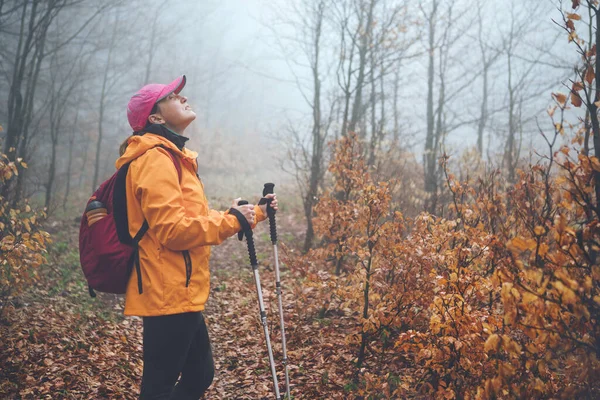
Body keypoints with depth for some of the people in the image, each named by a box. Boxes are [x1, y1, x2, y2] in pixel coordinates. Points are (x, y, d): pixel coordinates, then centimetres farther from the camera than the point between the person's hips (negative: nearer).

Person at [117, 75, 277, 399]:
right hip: (169, 294, -11)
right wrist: (232, 220, -14)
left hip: (179, 293, 11)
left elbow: (197, 219, 22)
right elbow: (173, 229, -23)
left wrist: (256, 212, 19)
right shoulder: (155, 158, -14)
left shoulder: (172, 157, 20)